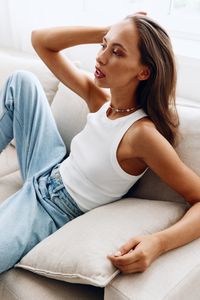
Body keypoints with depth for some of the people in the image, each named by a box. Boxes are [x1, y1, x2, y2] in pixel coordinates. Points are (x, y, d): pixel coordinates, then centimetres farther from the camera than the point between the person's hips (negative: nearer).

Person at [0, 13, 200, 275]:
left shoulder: (142, 133, -29)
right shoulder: (99, 98, -10)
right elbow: (40, 40, -4)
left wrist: (158, 243, -44)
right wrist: (107, 32, -15)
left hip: (51, 212, -6)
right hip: (45, 174, 6)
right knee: (22, 80, 4)